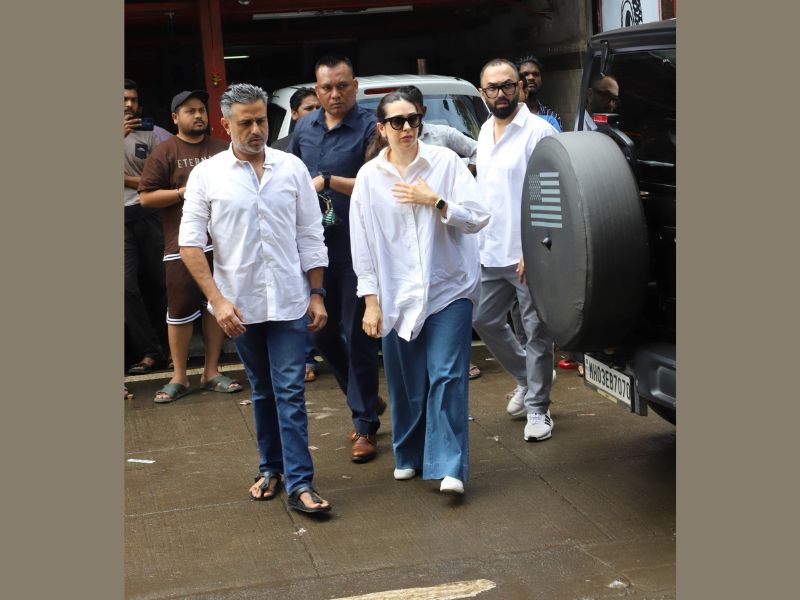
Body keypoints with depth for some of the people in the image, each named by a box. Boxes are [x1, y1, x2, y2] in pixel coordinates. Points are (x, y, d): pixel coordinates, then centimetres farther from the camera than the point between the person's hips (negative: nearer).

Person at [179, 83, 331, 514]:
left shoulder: (292, 168, 2)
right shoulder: (207, 175, -2)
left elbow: (310, 236, 6)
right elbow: (190, 243, -4)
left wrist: (316, 293, 2)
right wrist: (217, 300, -12)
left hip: (288, 301, 0)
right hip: (239, 304, 0)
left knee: (290, 391, -3)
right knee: (262, 391, 14)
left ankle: (299, 483, -1)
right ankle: (270, 467, 28)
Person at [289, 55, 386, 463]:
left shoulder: (369, 128, -9)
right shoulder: (304, 128, 9)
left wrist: (329, 181, -19)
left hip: (355, 248, -6)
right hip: (315, 246, 6)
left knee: (356, 336, -2)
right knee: (322, 332, 12)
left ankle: (365, 425, 10)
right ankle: (367, 401, 32)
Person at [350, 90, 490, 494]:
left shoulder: (446, 162, -2)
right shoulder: (369, 176, 2)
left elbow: (477, 218, -4)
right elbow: (363, 244, 3)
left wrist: (434, 200, -15)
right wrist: (371, 301, 0)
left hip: (449, 289, -2)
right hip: (398, 295, 2)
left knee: (447, 377, -8)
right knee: (405, 383, 9)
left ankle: (449, 467, -7)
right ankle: (408, 456, 28)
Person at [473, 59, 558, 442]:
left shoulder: (539, 132, -12)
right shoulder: (485, 131, 13)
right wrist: (477, 238, 18)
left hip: (526, 254, -8)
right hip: (489, 253, 8)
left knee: (536, 333, 1)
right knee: (484, 321, 15)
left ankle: (537, 408, 12)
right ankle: (527, 379, 34)